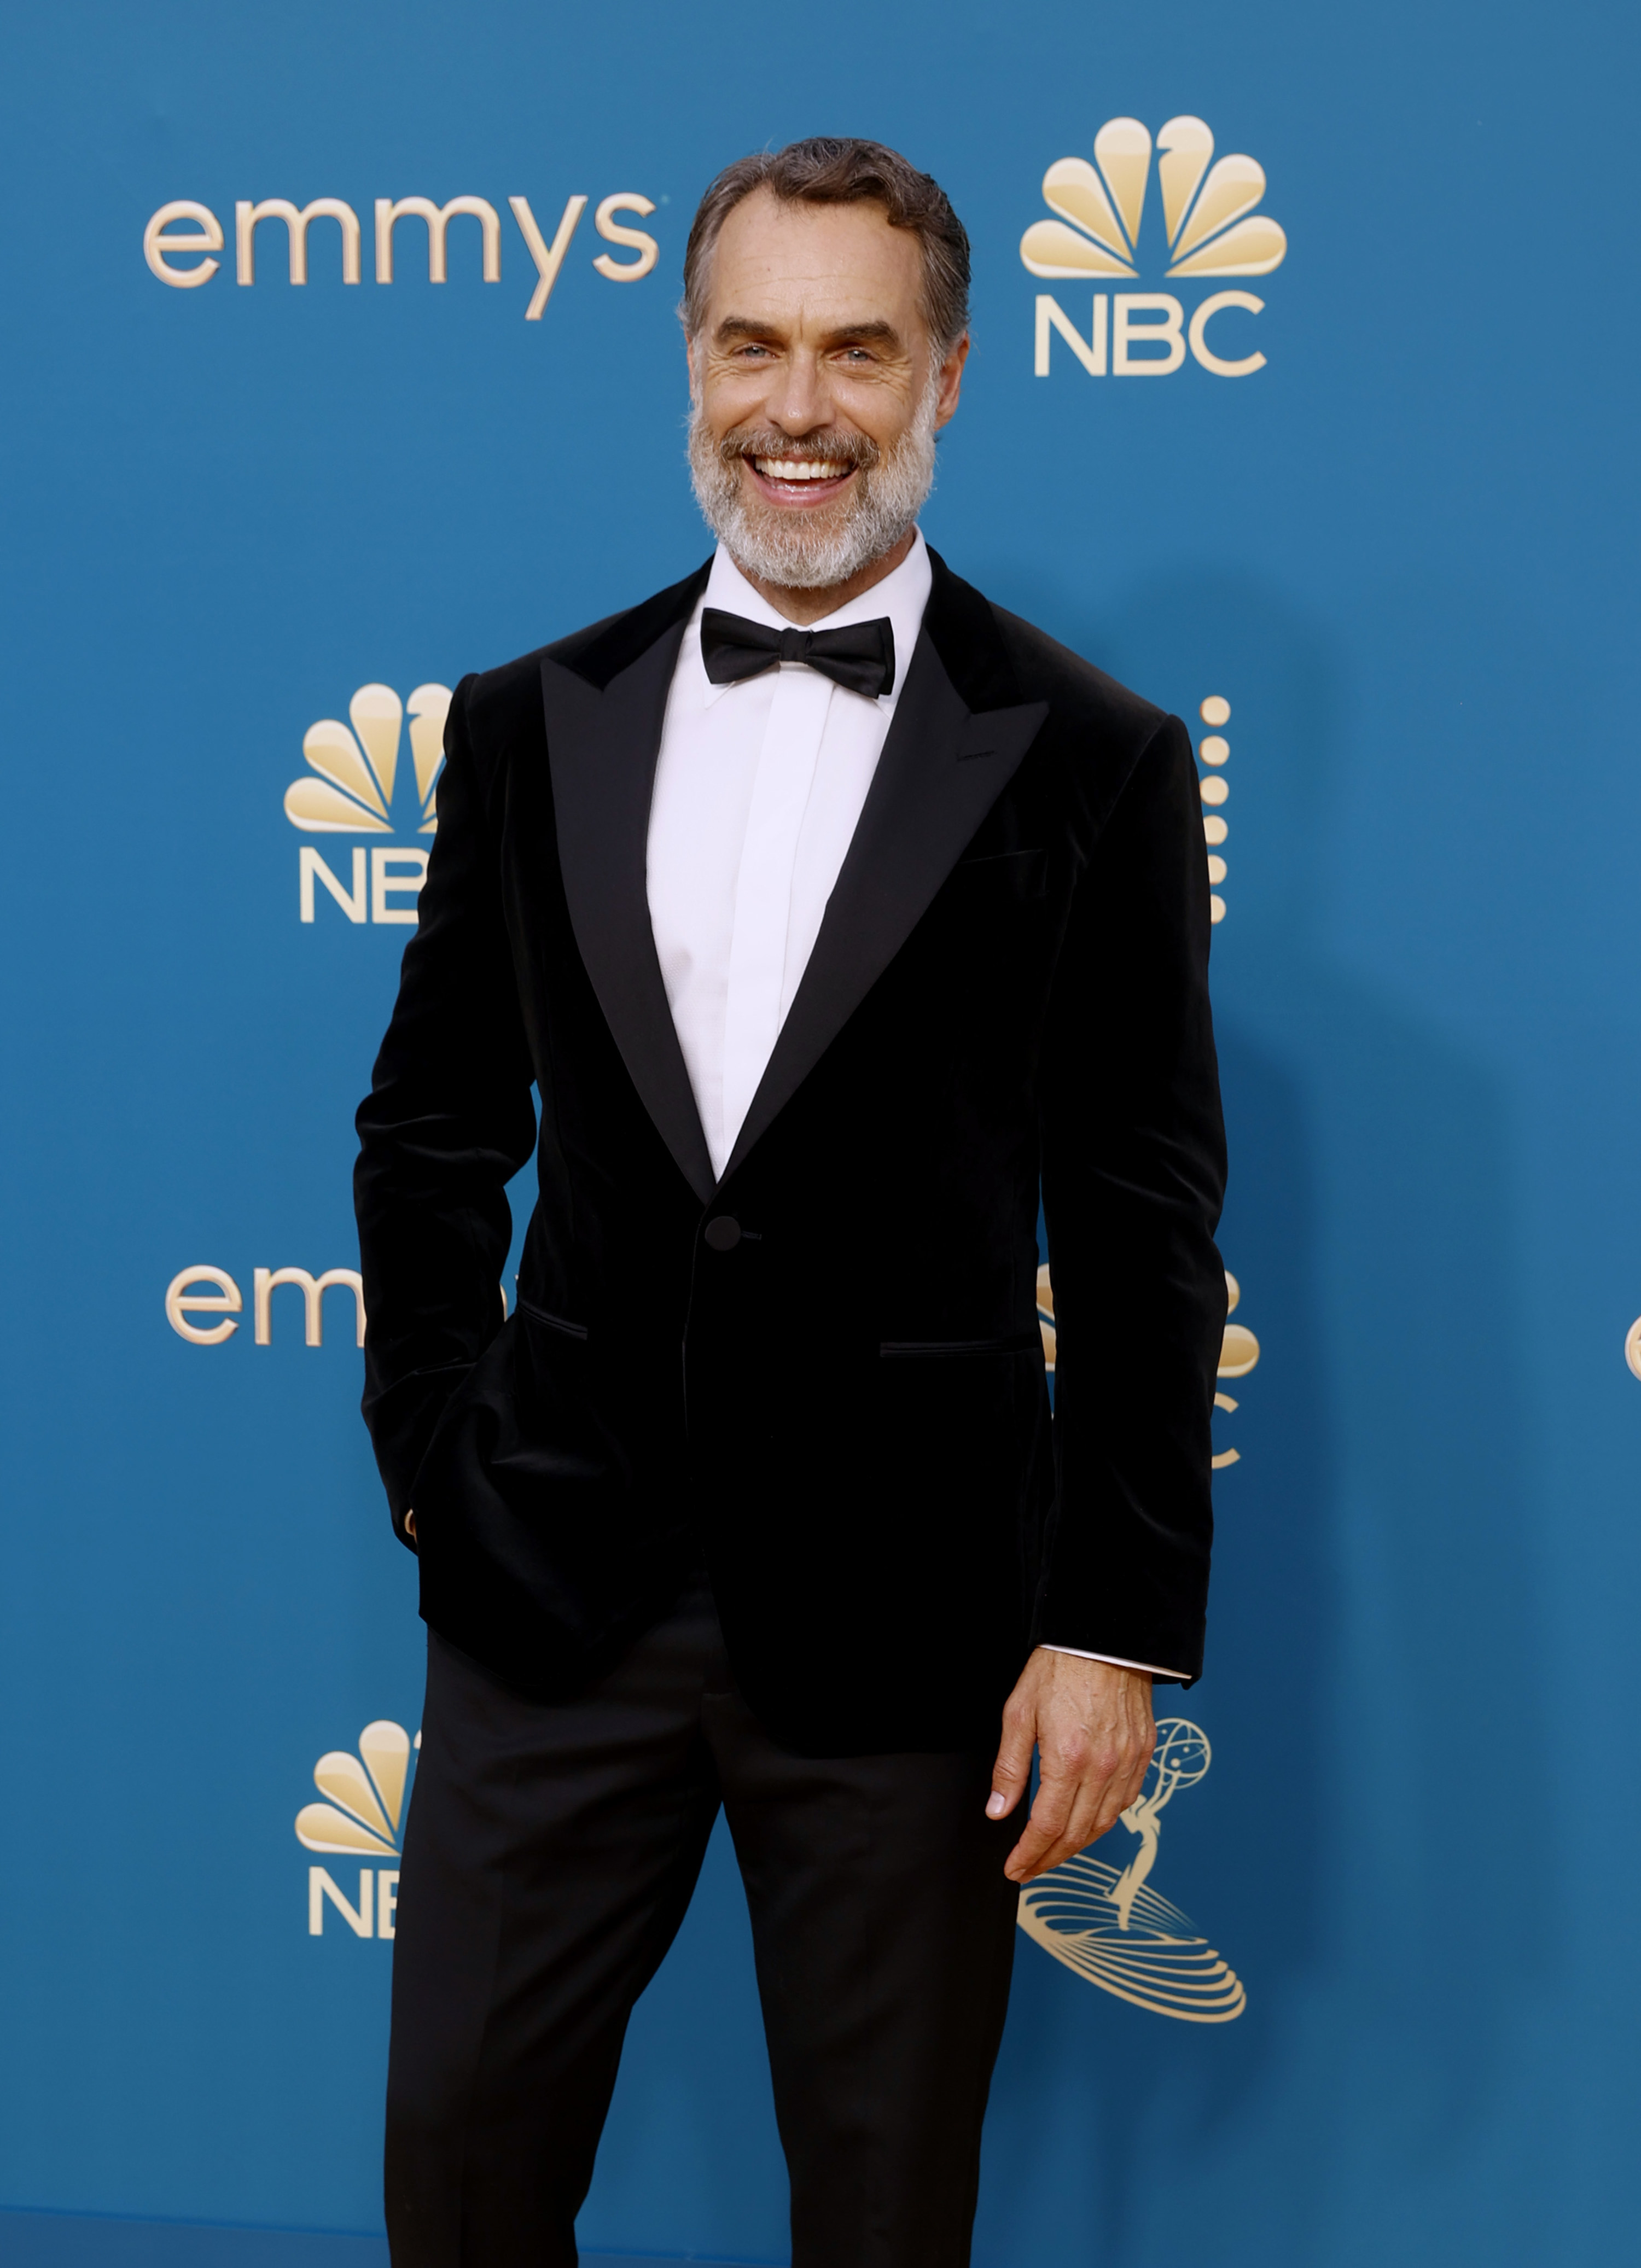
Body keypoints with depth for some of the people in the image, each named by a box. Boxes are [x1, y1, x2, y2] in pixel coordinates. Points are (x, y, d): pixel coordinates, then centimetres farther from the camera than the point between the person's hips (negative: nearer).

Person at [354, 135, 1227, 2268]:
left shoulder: (1090, 762, -3)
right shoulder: (535, 726, 6)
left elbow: (1144, 1225, -3)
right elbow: (434, 1128, 13)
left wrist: (1120, 1624, -6)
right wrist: (430, 1451, 4)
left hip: (906, 1615, -2)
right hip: (554, 1591, 3)